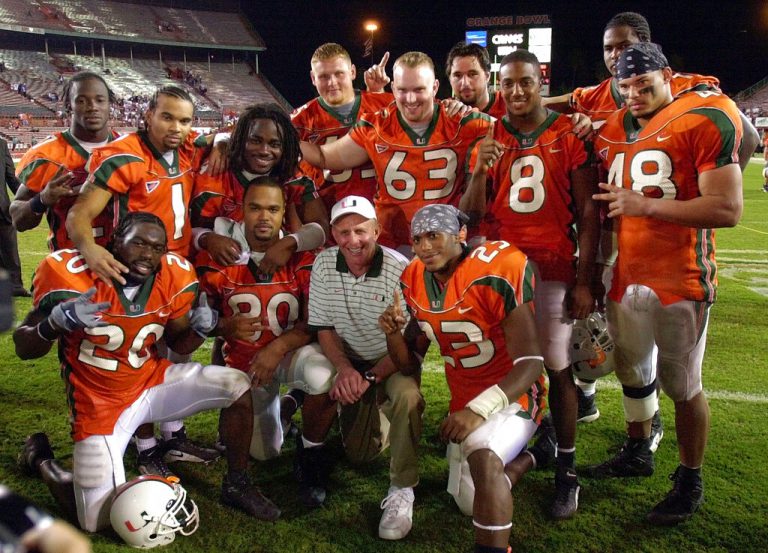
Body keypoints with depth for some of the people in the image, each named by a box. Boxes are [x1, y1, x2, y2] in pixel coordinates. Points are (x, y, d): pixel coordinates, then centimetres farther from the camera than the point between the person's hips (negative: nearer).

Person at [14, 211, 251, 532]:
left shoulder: (174, 277, -11)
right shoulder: (74, 274, -23)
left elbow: (179, 344, 6)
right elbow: (23, 348, -14)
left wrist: (201, 329, -18)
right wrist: (56, 323, -37)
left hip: (153, 381, 4)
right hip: (99, 403, -4)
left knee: (238, 385, -12)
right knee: (97, 521, -4)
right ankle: (39, 457, 26)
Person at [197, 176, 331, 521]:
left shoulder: (302, 256, -15)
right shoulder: (217, 257, -13)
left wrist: (278, 347, -29)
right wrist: (227, 327, -26)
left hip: (290, 348, 0)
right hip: (242, 357, 1)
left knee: (325, 378, -32)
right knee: (265, 452, -1)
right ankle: (236, 483, 31)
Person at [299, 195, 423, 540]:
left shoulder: (400, 270, -22)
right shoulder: (324, 265, -9)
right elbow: (323, 328, -4)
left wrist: (370, 377, -27)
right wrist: (345, 369, -20)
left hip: (392, 364, -2)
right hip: (349, 363, 3)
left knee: (407, 395, -35)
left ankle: (401, 491, -17)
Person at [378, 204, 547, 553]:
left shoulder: (496, 272, -24)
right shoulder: (415, 282, -5)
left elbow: (531, 362, -26)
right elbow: (409, 365, 2)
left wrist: (480, 409, -39)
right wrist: (393, 332, -20)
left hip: (512, 394, -7)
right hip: (464, 400, 7)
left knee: (483, 455, -38)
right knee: (471, 505, 20)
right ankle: (523, 458, 47)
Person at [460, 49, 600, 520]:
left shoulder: (571, 136, 2)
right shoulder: (489, 137, 8)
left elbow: (588, 213, 1)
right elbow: (472, 213, 7)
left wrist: (584, 281, -5)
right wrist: (480, 170, -11)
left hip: (554, 270, -2)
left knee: (558, 369, 2)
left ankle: (567, 468, 14)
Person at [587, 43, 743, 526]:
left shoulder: (705, 120, -11)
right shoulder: (612, 131, 9)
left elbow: (727, 209, -19)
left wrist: (645, 205, -23)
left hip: (680, 281, -6)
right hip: (627, 277, 6)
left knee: (682, 385, 4)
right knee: (633, 371, 19)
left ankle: (690, 481, 22)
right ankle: (637, 453, 39)